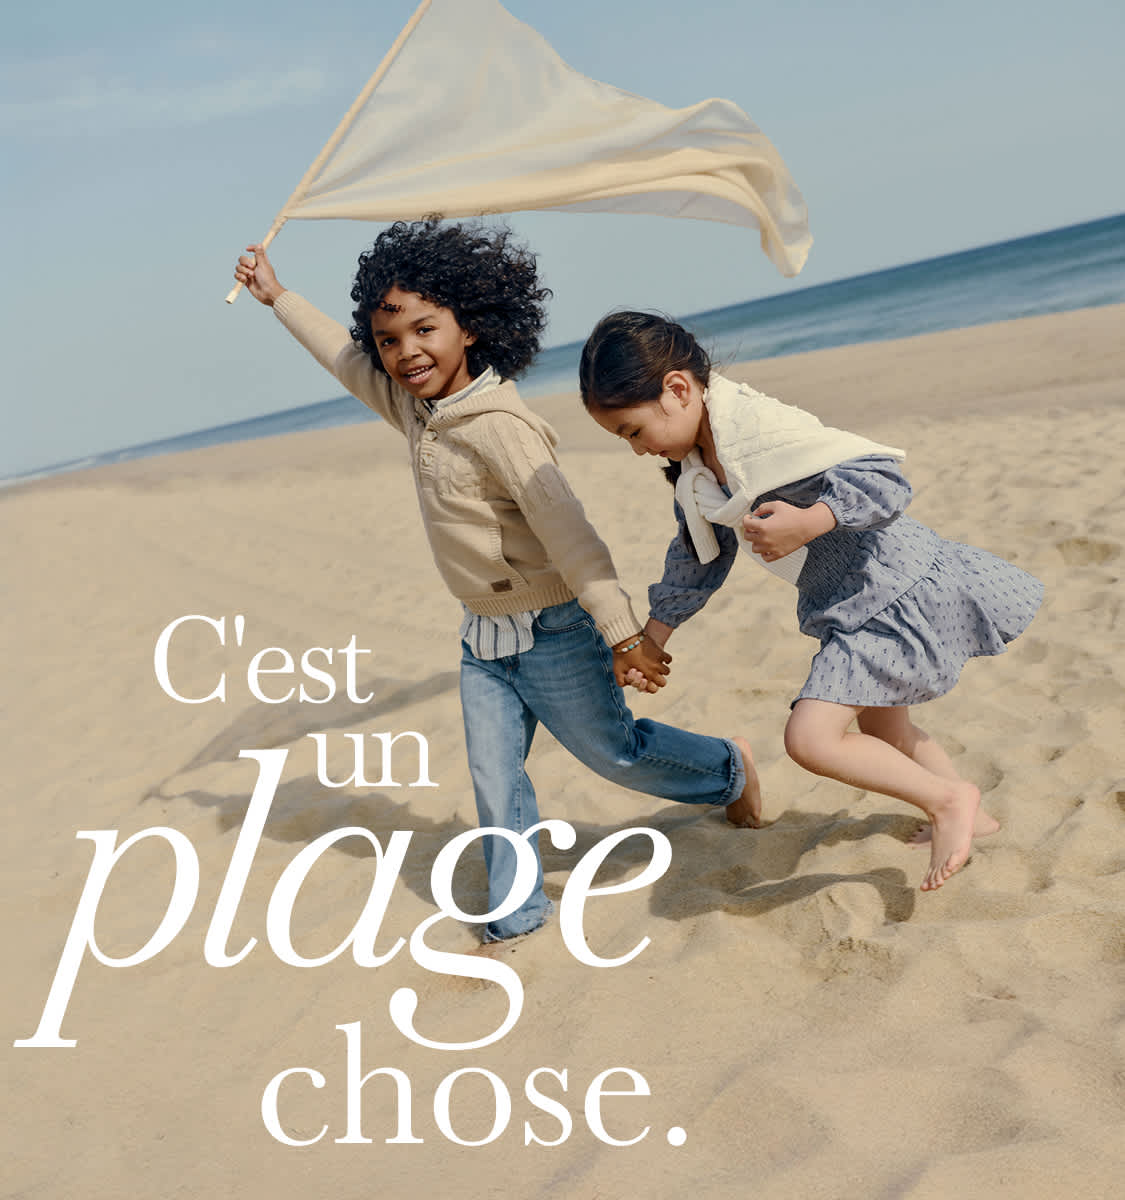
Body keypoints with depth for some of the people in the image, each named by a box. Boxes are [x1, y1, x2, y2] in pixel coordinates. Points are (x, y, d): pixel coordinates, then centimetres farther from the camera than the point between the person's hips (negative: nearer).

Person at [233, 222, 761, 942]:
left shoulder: (499, 427, -26)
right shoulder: (413, 405, 0)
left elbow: (569, 536, -31)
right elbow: (343, 355, 17)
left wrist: (622, 635, -33)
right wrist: (278, 297, 25)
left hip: (552, 630, -7)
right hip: (483, 638, 7)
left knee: (613, 751, 11)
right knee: (494, 777, 8)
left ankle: (730, 768, 37)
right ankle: (515, 910, 22)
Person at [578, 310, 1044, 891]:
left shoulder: (759, 426, -28)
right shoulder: (693, 464, 2)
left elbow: (884, 475, -29)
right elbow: (698, 557, 15)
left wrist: (806, 522, -41)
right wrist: (654, 635, 15)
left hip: (890, 593, -10)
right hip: (854, 604, 10)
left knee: (810, 738, -17)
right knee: (878, 726, 26)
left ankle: (949, 798, 1)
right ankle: (971, 816, 47)